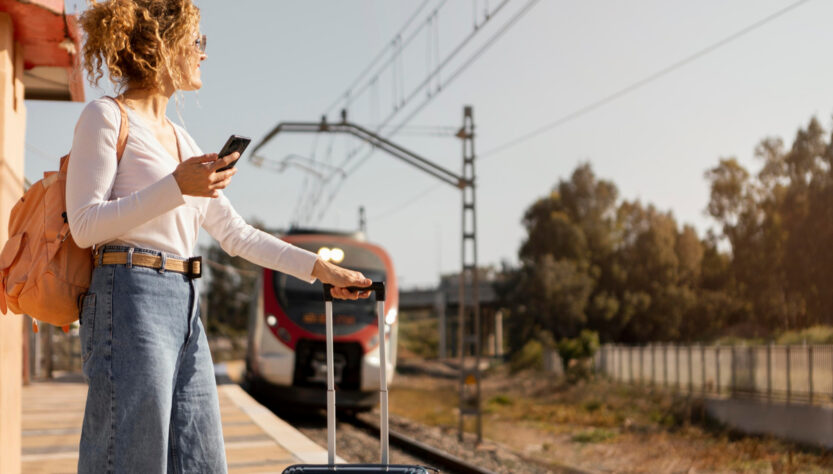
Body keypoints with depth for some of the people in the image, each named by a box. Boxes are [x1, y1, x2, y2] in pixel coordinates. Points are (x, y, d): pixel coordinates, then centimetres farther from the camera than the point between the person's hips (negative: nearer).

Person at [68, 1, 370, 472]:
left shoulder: (180, 137, 21)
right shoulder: (106, 117, -1)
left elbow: (234, 232, 22)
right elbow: (85, 225, -10)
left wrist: (320, 267, 17)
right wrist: (176, 187, -18)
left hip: (186, 309, 8)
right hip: (132, 301, -8)